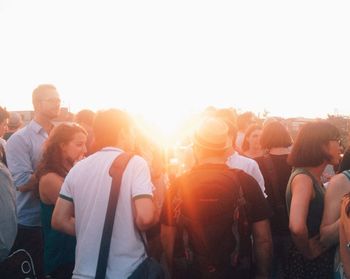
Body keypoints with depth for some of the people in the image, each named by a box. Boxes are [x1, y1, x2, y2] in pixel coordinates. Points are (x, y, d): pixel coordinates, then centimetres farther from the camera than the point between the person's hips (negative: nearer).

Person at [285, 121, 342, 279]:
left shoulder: (313, 178, 6)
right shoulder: (303, 178, -23)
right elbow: (297, 227, -37)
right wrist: (308, 252, -22)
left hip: (321, 259, 8)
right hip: (308, 263, -8)